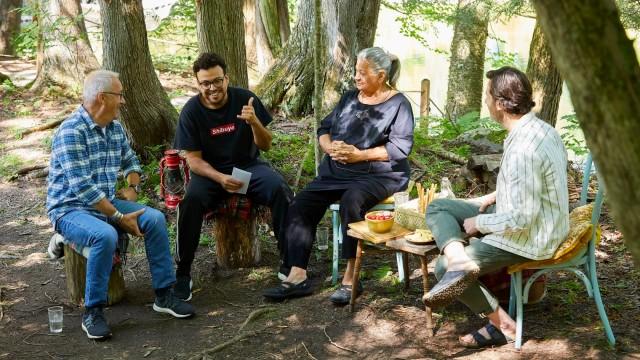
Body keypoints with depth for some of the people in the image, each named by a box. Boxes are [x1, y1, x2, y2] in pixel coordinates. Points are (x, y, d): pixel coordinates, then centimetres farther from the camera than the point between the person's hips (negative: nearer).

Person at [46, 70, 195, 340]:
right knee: (105, 236, -36)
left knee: (154, 219, -13)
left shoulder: (115, 128, 7)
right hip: (70, 209, -7)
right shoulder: (71, 132, -19)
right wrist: (119, 217, -24)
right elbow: (82, 187, -25)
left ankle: (164, 295, -4)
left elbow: (130, 162, 25)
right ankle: (92, 312, -20)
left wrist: (132, 187, 4)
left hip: (106, 203, 7)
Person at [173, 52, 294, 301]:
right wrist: (220, 179, -27)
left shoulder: (245, 99, -7)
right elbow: (193, 159, -8)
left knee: (280, 189, -29)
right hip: (210, 172, -1)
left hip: (248, 165, 1)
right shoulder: (191, 111, -8)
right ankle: (183, 274, -18)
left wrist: (254, 122, -25)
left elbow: (265, 146, -3)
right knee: (189, 199, -32)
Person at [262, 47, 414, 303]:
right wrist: (330, 147, -7)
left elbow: (400, 147, -12)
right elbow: (324, 129, 17)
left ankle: (350, 279, -30)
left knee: (351, 201, -37)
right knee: (301, 205, -15)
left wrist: (359, 155, -18)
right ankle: (297, 277, -18)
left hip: (379, 175, -6)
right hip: (338, 171, 6)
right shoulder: (349, 98, 18)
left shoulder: (397, 104, -1)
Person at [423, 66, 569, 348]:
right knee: (437, 208, 4)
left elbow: (522, 218, -29)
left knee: (442, 267, 3)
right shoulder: (539, 128, 0)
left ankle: (503, 324, 3)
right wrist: (498, 195, 7)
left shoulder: (523, 150, -31)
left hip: (527, 237, -9)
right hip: (533, 220, 9)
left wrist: (478, 223, -14)